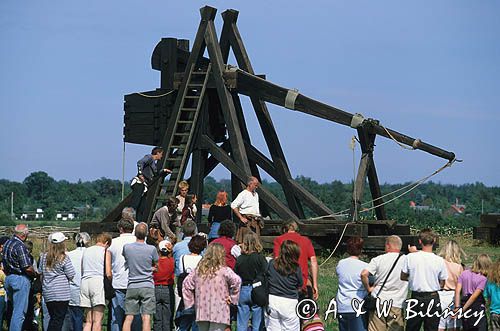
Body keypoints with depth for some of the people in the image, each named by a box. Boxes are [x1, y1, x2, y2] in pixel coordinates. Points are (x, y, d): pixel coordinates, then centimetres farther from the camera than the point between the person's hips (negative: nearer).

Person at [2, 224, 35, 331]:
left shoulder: (7, 243, 11)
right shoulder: (20, 246, -18)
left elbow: (4, 263, 15)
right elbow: (27, 268, -21)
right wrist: (34, 273, -2)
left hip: (8, 278, 9)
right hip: (20, 279, -9)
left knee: (15, 309, 19)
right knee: (19, 312, -6)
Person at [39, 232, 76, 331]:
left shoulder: (44, 257, 5)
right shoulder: (64, 258, -10)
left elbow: (40, 273, 12)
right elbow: (71, 275, -7)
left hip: (47, 293, 5)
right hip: (61, 293, -5)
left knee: (53, 318, 14)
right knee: (58, 319, -4)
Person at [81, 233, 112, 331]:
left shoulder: (86, 251, 19)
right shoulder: (105, 252, 4)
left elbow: (82, 271, 17)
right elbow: (108, 273, -4)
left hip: (84, 282, 5)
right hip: (98, 281, -5)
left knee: (88, 321, 8)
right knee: (97, 320, -8)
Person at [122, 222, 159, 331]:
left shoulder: (127, 247, -3)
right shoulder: (152, 249, -7)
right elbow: (156, 266, 7)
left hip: (132, 286, 2)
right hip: (147, 286, -2)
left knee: (128, 317, 5)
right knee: (146, 317, -3)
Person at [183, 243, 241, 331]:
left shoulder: (199, 270, 7)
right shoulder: (224, 270, -9)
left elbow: (186, 283, 12)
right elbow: (237, 281, -20)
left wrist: (190, 301, 15)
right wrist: (232, 298, -7)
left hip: (202, 313, 5)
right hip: (219, 314, -5)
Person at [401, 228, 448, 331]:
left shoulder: (410, 257, -8)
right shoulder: (439, 260, -8)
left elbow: (403, 277, 2)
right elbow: (441, 284, 0)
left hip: (416, 297, 0)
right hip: (433, 298, 0)